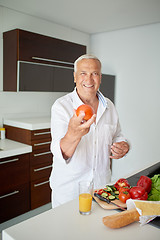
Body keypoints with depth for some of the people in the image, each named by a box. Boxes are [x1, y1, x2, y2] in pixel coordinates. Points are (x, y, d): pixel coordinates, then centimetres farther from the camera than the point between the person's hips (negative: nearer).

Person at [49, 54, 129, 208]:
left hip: (101, 184, 4)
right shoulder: (61, 106, -16)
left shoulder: (108, 106, -1)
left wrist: (123, 146, -10)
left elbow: (117, 136, 14)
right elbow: (60, 154, -27)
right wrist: (73, 135, -49)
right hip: (68, 188, -4)